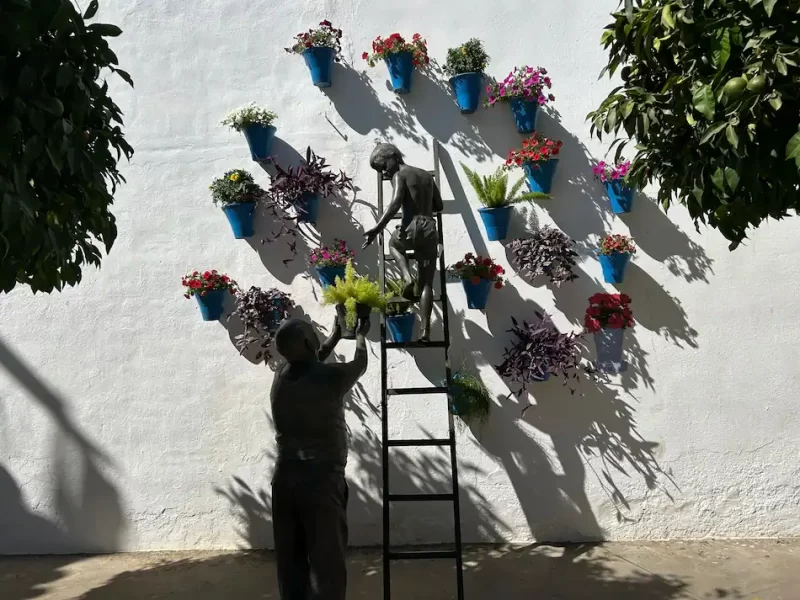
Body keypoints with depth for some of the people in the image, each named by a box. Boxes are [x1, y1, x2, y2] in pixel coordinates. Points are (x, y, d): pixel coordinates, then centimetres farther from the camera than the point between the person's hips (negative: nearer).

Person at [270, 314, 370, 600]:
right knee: (327, 563, -1)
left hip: (284, 479, 6)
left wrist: (336, 334, 39)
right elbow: (360, 365, 10)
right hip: (322, 480, -6)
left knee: (290, 563, 12)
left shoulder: (281, 377, 5)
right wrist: (361, 335, 30)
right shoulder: (330, 377, -12)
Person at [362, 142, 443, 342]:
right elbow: (439, 206, 27)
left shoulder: (399, 175, 2)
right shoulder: (427, 175, 22)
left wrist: (377, 228, -24)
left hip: (412, 228, -5)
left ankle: (407, 277, 7)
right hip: (430, 230, 5)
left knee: (394, 243, 32)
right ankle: (425, 330, 1)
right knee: (427, 283, 9)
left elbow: (395, 203, -16)